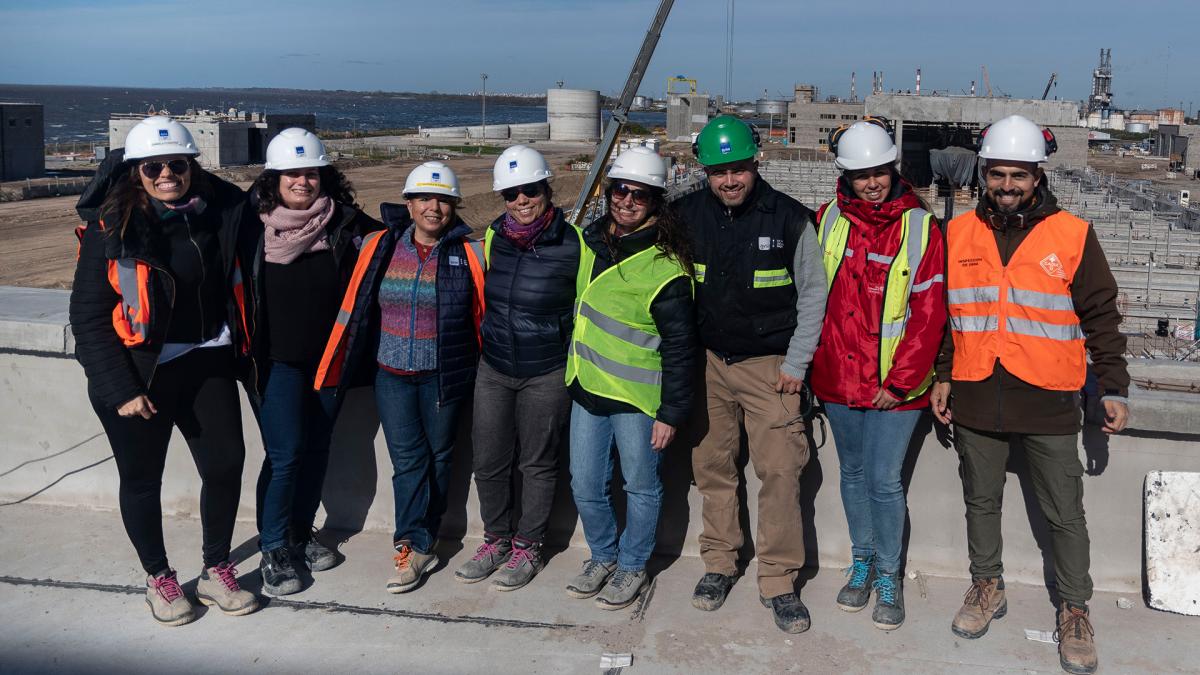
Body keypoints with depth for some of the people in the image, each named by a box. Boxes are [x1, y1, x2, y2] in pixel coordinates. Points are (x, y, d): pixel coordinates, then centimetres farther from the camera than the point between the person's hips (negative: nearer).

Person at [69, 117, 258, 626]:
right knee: (142, 478, 10)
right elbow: (88, 317, -10)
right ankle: (158, 579, 30)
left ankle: (217, 571, 27)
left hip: (208, 363, 3)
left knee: (226, 464, 6)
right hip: (138, 373, -3)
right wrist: (121, 390, -14)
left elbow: (238, 287, 10)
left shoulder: (220, 214, -2)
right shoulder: (111, 231, -12)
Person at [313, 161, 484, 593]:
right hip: (392, 374, 1)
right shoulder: (380, 248, 0)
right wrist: (339, 367, 6)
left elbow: (482, 315, 3)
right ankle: (419, 547, 6)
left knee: (437, 457, 9)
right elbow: (355, 308, 7)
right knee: (407, 459, -1)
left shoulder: (468, 254, -5)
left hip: (442, 376, -1)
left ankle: (416, 544, 21)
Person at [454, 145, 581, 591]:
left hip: (546, 374, -4)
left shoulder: (572, 243, -12)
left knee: (537, 464, 9)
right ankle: (496, 540, 29)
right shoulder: (493, 237, 1)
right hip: (493, 370, 4)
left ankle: (527, 548, 25)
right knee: (488, 462, 10)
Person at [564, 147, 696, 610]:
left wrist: (672, 411, -14)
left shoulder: (665, 266, -17)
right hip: (588, 387, 6)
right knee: (585, 486, 13)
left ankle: (632, 566, 30)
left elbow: (679, 345, -14)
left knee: (640, 486, 11)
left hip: (637, 397, -6)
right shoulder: (592, 239, 4)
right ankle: (603, 557, 35)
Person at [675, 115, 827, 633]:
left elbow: (813, 295, -1)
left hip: (770, 366, -2)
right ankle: (719, 562, 25)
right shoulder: (688, 215, 0)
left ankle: (778, 581, 5)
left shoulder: (790, 219, -7)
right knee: (712, 465, 9)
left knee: (781, 471, -7)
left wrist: (796, 364, -5)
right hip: (706, 362, 3)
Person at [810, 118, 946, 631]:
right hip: (838, 377, 3)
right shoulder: (827, 221, 1)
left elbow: (928, 314, -9)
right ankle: (862, 561, 33)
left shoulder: (920, 228, -8)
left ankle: (889, 575, 18)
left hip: (895, 384, -3)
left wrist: (901, 381, -12)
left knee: (884, 480, -2)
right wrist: (811, 361, 2)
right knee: (853, 472, 15)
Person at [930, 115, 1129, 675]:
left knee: (1065, 514, 6)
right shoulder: (959, 234, 3)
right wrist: (943, 376, 10)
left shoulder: (1072, 235, -4)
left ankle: (1075, 609, 24)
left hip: (1048, 402, -2)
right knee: (981, 501, 17)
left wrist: (1114, 388, -1)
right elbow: (942, 312, 11)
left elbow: (1101, 316, 1)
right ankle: (987, 587, 36)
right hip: (975, 399, 3)